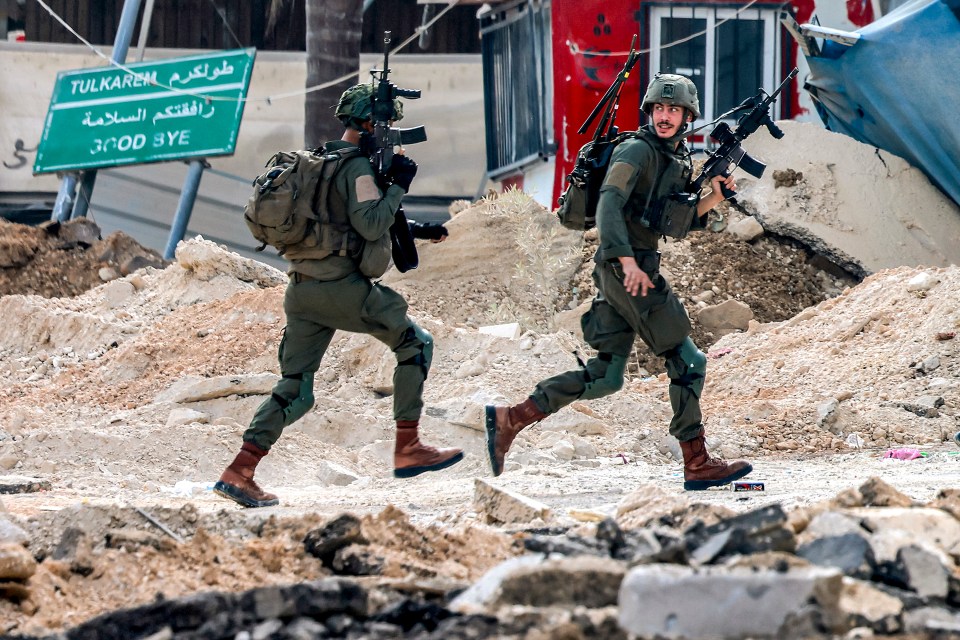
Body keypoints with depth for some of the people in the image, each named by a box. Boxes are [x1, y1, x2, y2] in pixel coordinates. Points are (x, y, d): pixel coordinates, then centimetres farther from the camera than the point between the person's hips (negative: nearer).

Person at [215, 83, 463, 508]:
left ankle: (239, 472, -3)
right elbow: (371, 225, -21)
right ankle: (408, 449, 6)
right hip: (341, 288, -8)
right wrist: (398, 185, -9)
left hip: (301, 290, 8)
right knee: (415, 344, 8)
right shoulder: (357, 166, -9)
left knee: (294, 391, 8)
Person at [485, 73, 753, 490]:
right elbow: (609, 204, -21)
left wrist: (713, 198, 7)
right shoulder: (637, 151, -9)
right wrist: (628, 261, -31)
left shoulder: (679, 161, 18)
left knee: (605, 377, 8)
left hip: (631, 271, 9)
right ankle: (697, 464, -1)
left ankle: (508, 420, 9)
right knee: (686, 362, -5)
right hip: (628, 270, -9)